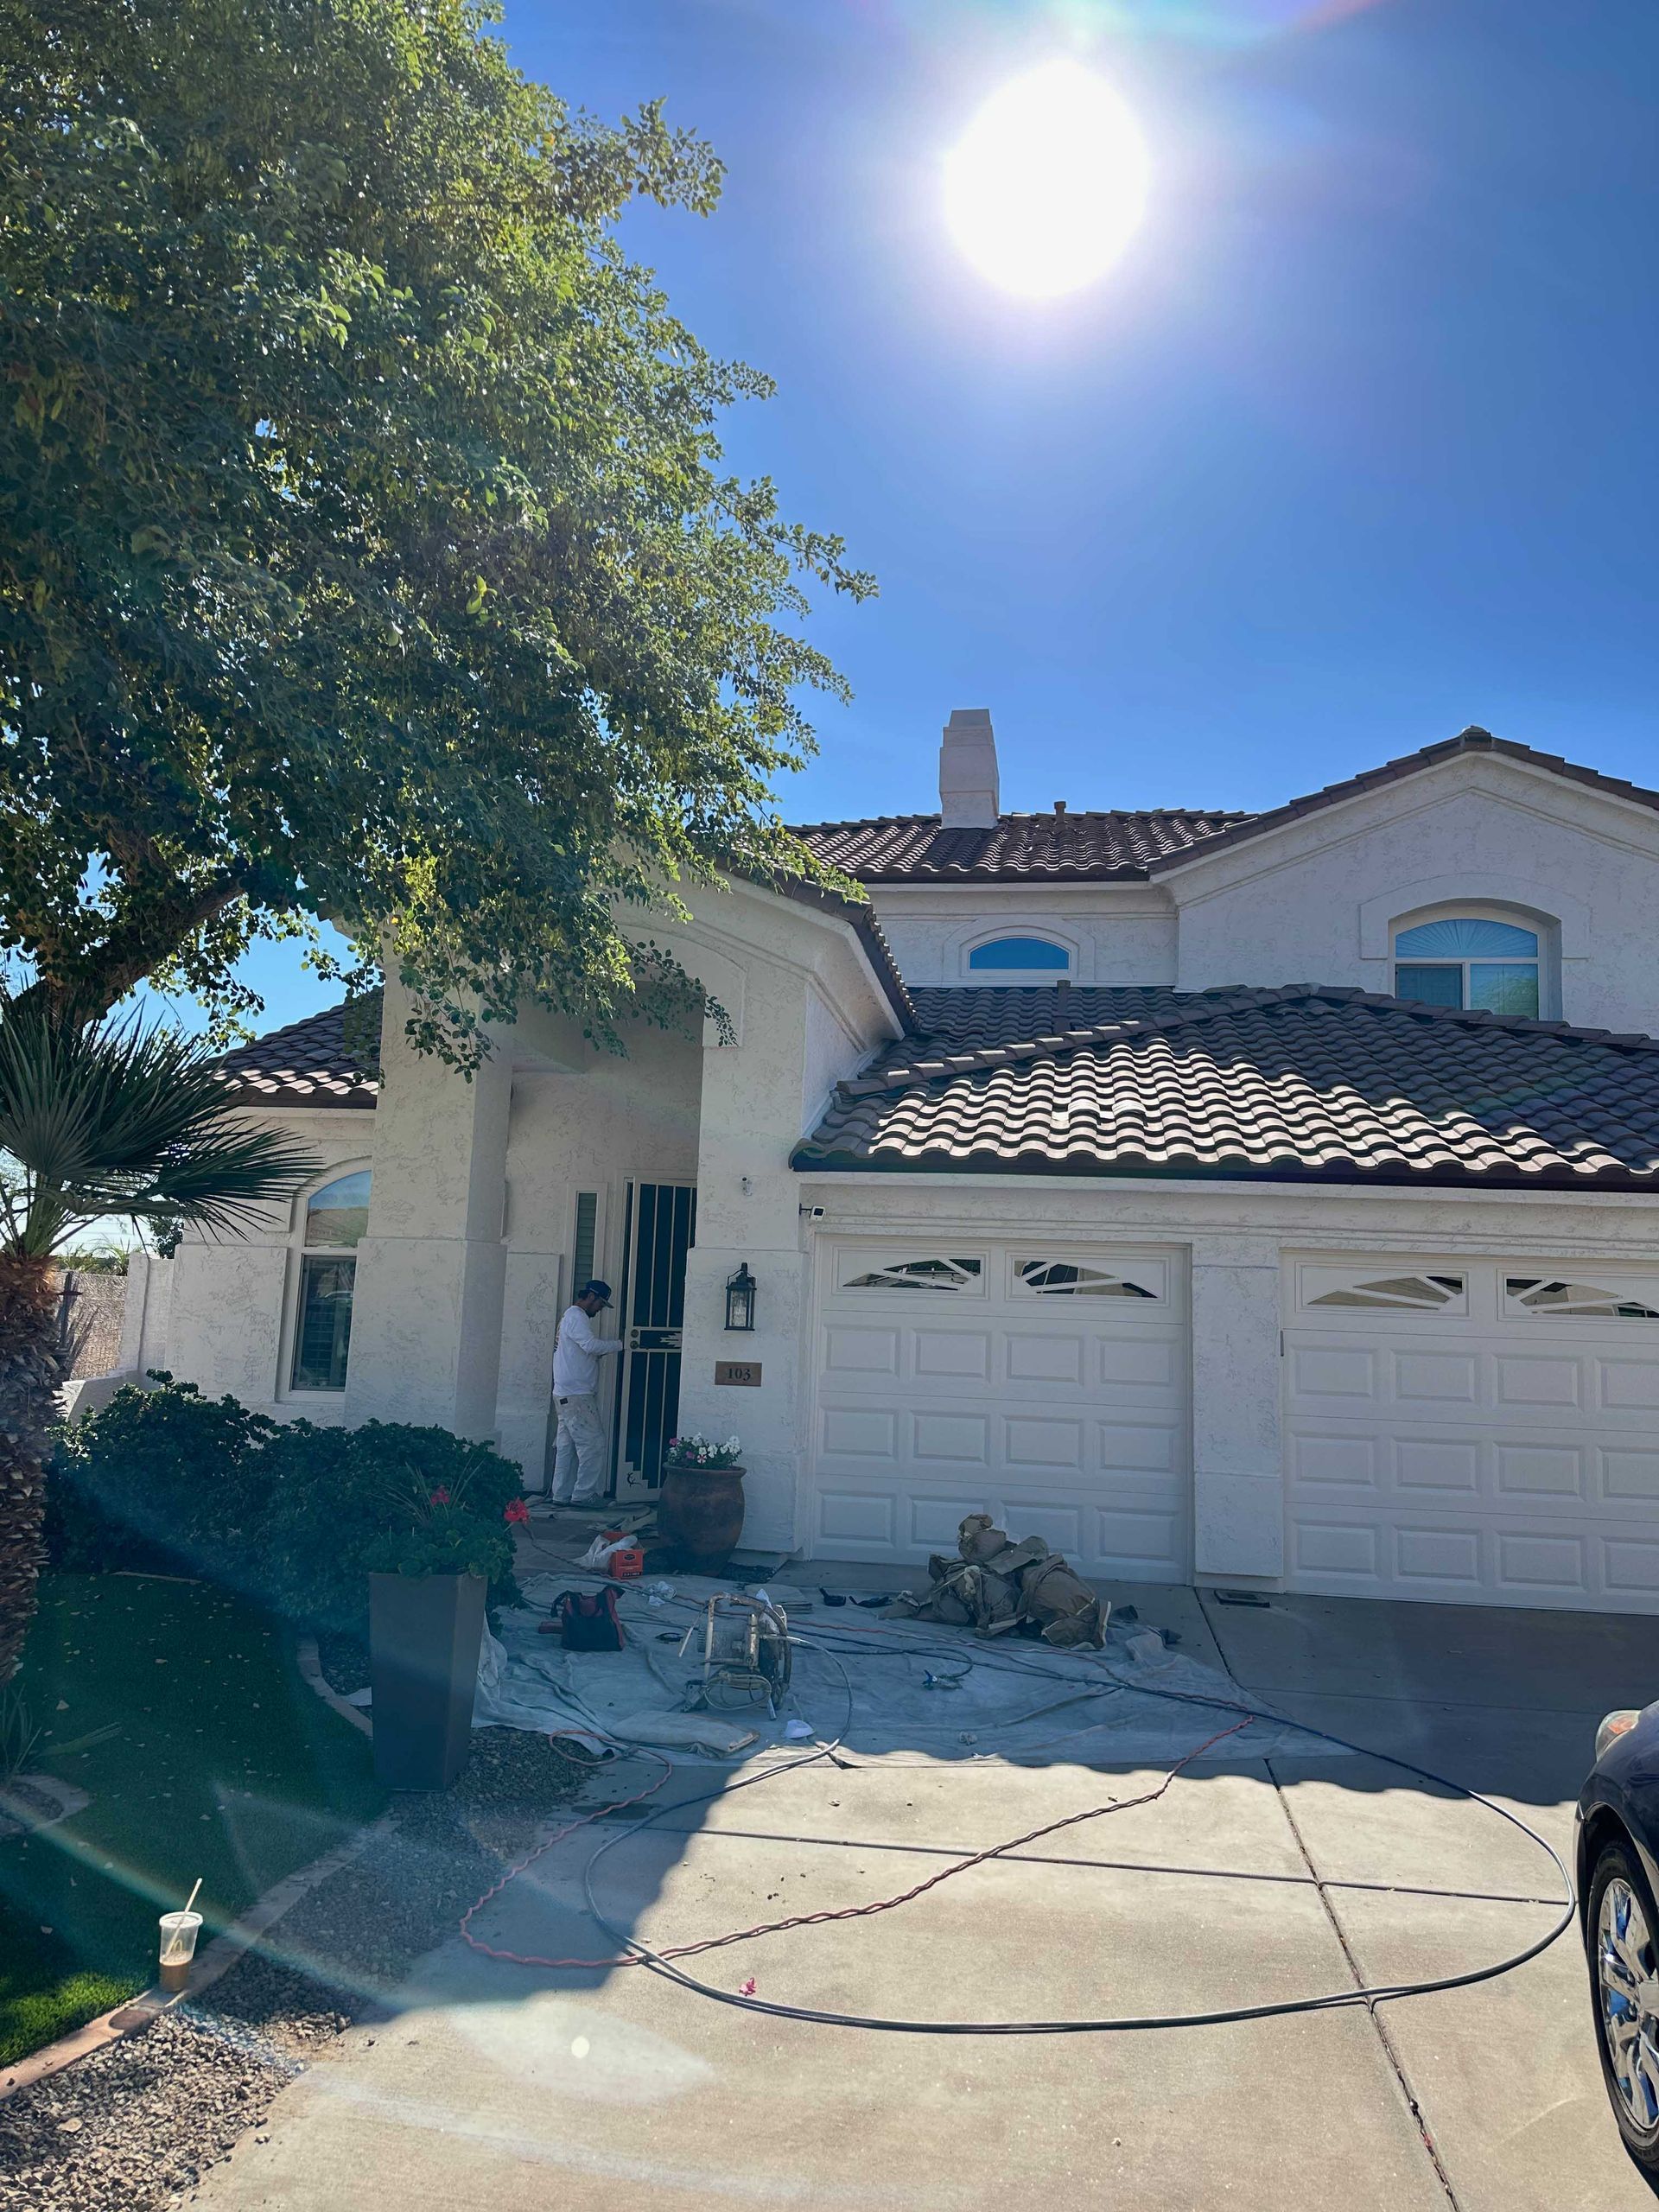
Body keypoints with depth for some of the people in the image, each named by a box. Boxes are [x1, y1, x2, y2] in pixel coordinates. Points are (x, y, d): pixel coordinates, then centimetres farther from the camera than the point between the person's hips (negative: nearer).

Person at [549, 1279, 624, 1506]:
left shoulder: (572, 1316, 23)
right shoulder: (576, 1316, -10)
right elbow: (591, 1345, -23)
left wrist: (601, 1353, 7)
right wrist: (619, 1344, -13)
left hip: (566, 1396, 11)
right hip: (576, 1396, -11)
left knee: (567, 1447, 10)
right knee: (594, 1444, -8)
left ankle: (562, 1495, 12)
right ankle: (583, 1495, -7)